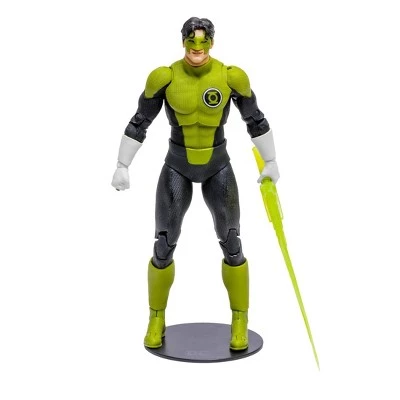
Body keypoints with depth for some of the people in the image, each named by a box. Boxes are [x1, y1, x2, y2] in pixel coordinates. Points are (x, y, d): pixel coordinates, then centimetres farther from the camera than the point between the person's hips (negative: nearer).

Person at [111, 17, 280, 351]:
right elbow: (139, 123, -2)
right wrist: (122, 167, -2)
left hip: (219, 168, 0)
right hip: (177, 168, 0)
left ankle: (240, 322, 17)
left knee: (231, 245, -3)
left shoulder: (231, 76, -12)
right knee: (164, 248, -2)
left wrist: (271, 162, 7)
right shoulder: (165, 77, -12)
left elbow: (256, 120, 2)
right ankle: (157, 320, 21)